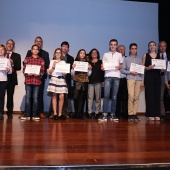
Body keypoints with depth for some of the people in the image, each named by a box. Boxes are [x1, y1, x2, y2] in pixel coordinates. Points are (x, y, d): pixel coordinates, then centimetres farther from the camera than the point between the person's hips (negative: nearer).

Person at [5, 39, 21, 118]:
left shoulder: (17, 56, 10)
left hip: (11, 78, -1)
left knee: (10, 96, 1)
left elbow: (19, 67, 1)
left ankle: (9, 113, 12)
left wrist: (13, 64, -15)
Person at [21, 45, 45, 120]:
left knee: (35, 97, 2)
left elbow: (43, 71, 5)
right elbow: (24, 70, 8)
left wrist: (39, 74, -13)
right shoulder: (27, 59, 10)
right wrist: (27, 73, -11)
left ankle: (35, 114, 8)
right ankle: (27, 114, 5)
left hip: (37, 80, 0)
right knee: (28, 97, -1)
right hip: (28, 80, 1)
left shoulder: (41, 60, 8)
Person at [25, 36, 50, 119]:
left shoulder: (45, 53, 15)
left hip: (41, 76, 0)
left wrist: (43, 65, -14)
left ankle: (40, 112, 3)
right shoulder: (29, 52, 16)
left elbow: (47, 65, 6)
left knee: (40, 94, -1)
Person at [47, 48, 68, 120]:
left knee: (61, 97, -8)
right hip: (54, 79, -1)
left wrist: (64, 72, -10)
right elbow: (49, 72, 5)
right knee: (54, 96, -5)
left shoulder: (63, 62, 15)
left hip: (61, 80, 1)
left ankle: (60, 114, 0)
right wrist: (53, 66, -6)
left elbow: (65, 74, 11)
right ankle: (55, 113, -1)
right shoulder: (52, 61, 12)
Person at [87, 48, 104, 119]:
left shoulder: (100, 62, 11)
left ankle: (97, 112, 8)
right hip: (90, 82, 0)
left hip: (98, 82, 0)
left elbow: (102, 71, 5)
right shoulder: (88, 62, 12)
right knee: (90, 98, -3)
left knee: (98, 98, 2)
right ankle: (89, 113, 1)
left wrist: (103, 81, -1)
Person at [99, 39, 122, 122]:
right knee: (106, 95, -11)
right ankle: (104, 114, -11)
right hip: (108, 76, -1)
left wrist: (119, 67, -6)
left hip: (116, 76, 1)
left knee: (114, 96, 1)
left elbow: (121, 64, 16)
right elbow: (103, 65, 11)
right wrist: (102, 67, -12)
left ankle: (112, 114, 7)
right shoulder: (106, 54, 14)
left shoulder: (119, 55, 17)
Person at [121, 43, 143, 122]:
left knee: (136, 97, -1)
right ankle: (130, 114, -7)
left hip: (138, 80, 3)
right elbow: (122, 70, 3)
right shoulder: (126, 59, 11)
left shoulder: (139, 59, 18)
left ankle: (134, 114, 4)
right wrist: (130, 72, -10)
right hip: (130, 79, -3)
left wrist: (142, 81, 5)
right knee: (131, 97, -12)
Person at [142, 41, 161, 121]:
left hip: (157, 76, 3)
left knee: (157, 94, -1)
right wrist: (148, 68, -15)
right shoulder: (145, 55, 8)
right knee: (149, 95, -6)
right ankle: (150, 115, -3)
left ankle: (157, 114, 4)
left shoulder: (159, 55, 15)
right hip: (148, 76, -2)